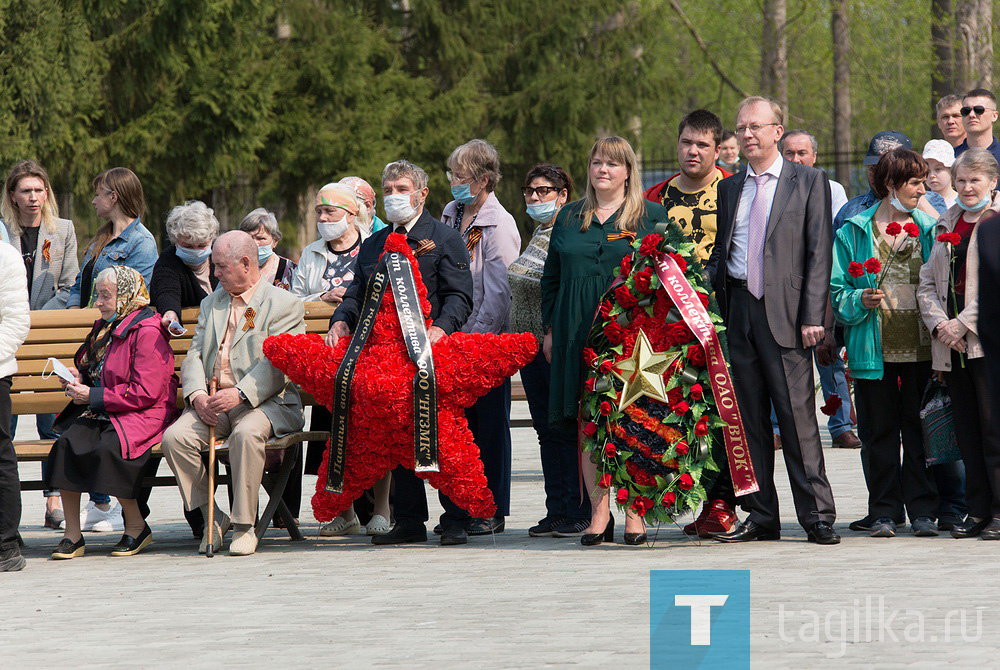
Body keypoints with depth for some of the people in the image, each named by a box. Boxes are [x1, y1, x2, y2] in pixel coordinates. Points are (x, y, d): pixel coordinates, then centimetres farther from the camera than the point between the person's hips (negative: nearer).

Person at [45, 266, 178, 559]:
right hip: (99, 414, 8)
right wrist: (79, 380, 10)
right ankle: (72, 535, -19)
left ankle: (137, 528, -15)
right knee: (66, 444, -21)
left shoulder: (147, 332, -11)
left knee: (108, 448, -35)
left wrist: (93, 397, -15)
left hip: (142, 415, -8)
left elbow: (146, 392, -18)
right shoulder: (105, 327, 18)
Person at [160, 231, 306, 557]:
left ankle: (244, 526, -26)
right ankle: (211, 516, -7)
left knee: (246, 433, -38)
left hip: (265, 402, -5)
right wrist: (197, 395, -9)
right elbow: (195, 355, 12)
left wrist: (240, 394, -24)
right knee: (174, 437, -23)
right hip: (210, 403, 5)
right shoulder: (211, 304, 23)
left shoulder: (284, 304, 2)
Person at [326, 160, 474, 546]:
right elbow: (357, 294, 19)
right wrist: (341, 321, -3)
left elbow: (459, 296, -6)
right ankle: (409, 520, 9)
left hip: (432, 355, -5)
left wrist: (440, 328, -23)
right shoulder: (372, 246, 21)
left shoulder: (445, 239, 4)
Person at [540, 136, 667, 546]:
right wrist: (550, 328, 12)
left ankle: (634, 513, 0)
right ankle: (599, 512, 3)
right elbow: (551, 277, 19)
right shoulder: (569, 218, 16)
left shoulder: (652, 216, 6)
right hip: (579, 334, 3)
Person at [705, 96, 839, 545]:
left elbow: (818, 252, -3)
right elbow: (719, 253, 18)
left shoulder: (807, 182, 2)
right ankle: (761, 516, 11)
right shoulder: (729, 189, 16)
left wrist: (812, 315, -11)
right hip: (738, 309, 5)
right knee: (748, 419, 6)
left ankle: (817, 517, -3)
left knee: (797, 416, -7)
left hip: (784, 312, -5)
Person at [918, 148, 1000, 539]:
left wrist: (963, 323, -13)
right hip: (951, 342, 6)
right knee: (967, 430, 7)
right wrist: (939, 323, -2)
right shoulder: (946, 224, 18)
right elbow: (927, 282, 15)